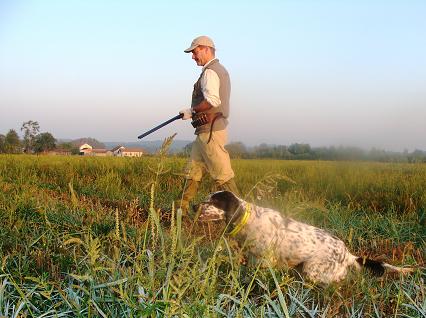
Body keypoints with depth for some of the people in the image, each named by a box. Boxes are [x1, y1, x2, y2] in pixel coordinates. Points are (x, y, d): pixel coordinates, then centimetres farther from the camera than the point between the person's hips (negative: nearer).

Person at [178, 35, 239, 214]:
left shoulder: (210, 72, -13)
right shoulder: (221, 70, 19)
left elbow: (212, 100, -26)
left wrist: (192, 111, -13)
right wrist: (193, 111, 17)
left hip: (210, 130, -11)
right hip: (207, 131, 11)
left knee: (222, 175, -7)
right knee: (194, 171, 14)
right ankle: (183, 209, 20)